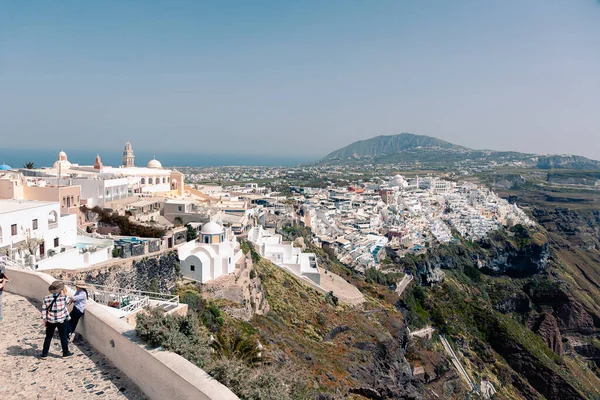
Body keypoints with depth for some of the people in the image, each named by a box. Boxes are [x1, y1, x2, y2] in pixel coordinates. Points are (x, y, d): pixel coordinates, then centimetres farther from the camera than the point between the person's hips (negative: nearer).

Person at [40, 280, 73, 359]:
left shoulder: (46, 299, -10)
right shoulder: (63, 297, -15)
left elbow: (44, 310, -6)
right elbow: (67, 303, 7)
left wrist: (44, 320, 5)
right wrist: (65, 293, 17)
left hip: (51, 321, 2)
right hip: (62, 320, -1)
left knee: (48, 337, 15)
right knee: (63, 337, 12)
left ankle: (44, 354, 21)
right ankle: (65, 352, 24)